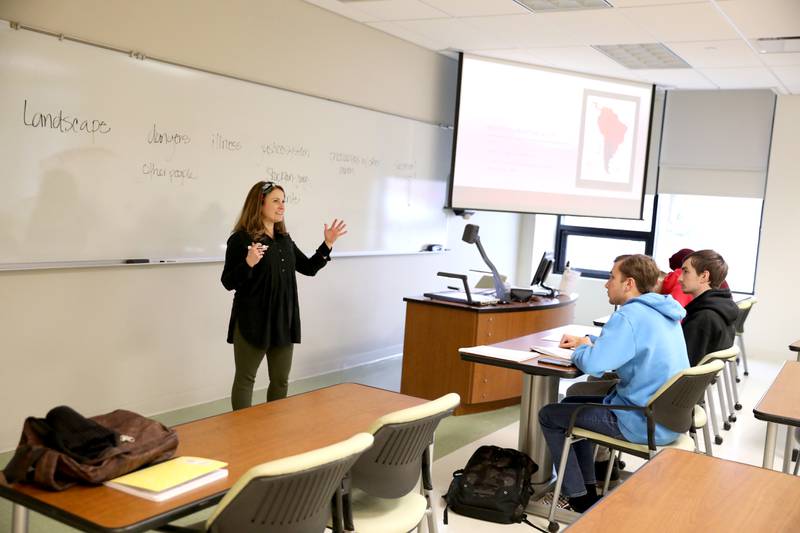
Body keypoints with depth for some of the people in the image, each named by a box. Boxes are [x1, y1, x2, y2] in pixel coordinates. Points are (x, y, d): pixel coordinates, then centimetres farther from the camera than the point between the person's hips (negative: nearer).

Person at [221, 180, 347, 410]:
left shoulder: (285, 239, 9)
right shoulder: (241, 239, -11)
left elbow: (309, 268, 15)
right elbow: (228, 283, -13)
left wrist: (328, 244, 5)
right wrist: (249, 263, -29)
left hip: (284, 320, 7)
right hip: (253, 321, -7)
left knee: (281, 380, 14)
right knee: (245, 379, 5)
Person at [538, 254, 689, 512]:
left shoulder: (630, 316, -22)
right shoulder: (661, 311, 8)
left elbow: (593, 364, -30)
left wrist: (581, 350, -7)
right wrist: (586, 341, 12)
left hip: (644, 423, -10)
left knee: (549, 415, 5)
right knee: (571, 403, 24)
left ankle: (579, 498, 11)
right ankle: (588, 488, 25)